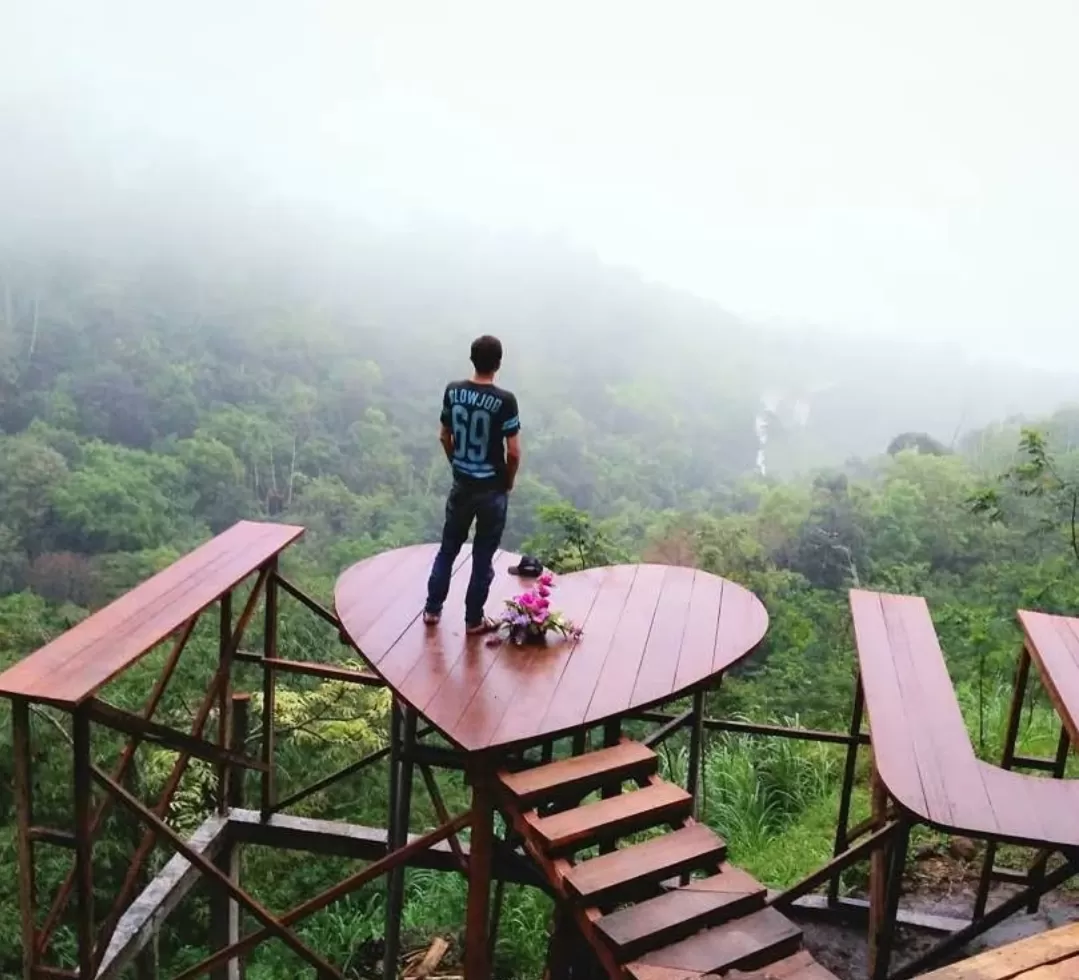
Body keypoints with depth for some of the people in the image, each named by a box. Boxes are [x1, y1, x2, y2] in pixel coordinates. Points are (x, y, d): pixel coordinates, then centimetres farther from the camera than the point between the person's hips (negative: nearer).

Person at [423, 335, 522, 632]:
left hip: (461, 485, 4)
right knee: (483, 556, 9)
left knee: (448, 547, 19)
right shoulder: (504, 400, -19)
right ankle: (474, 619, 19)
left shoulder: (453, 391, -5)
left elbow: (445, 437, 6)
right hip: (492, 489, -4)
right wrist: (508, 482, 1)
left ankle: (432, 608, 28)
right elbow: (513, 451, -17)